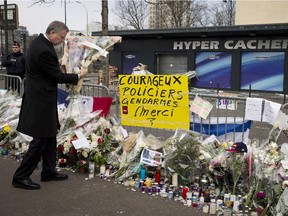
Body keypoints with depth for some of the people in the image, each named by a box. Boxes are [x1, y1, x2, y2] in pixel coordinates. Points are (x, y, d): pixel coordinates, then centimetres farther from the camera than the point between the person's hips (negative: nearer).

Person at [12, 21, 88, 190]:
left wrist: (58, 64, 9)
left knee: (50, 136, 17)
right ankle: (21, 177, 8)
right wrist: (79, 76, -6)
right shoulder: (44, 50, -24)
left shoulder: (40, 43, 7)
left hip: (40, 99, 10)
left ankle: (49, 171, 27)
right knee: (40, 139, -2)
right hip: (41, 102, -10)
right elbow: (57, 76, -17)